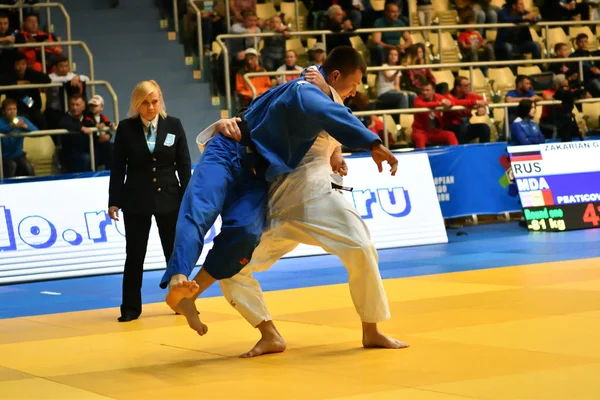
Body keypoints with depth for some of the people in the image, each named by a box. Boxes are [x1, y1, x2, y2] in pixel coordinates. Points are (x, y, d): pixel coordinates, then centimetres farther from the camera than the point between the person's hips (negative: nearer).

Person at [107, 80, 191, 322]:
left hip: (169, 198, 1)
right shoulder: (126, 128, -4)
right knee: (135, 255, 4)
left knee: (175, 253, 8)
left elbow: (184, 165, 1)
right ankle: (131, 307, 11)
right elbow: (118, 168, -1)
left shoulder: (173, 125, -1)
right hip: (136, 199, -1)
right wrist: (114, 201, -5)